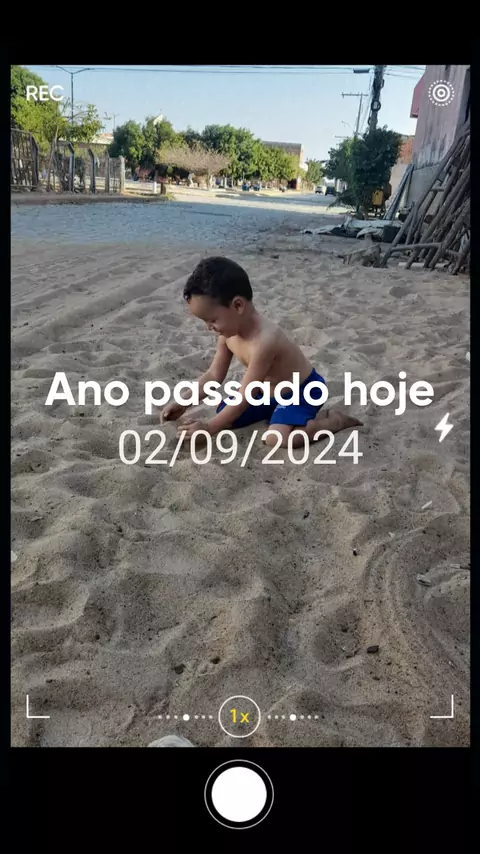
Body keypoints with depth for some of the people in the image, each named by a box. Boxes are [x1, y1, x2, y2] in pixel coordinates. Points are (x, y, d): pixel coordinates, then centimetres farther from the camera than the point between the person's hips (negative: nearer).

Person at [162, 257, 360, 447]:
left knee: (278, 439, -29)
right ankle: (273, 411, 18)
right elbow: (213, 375, 2)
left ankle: (335, 419, -6)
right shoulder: (228, 332, -10)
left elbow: (244, 398, -31)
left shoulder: (263, 341, -37)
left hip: (302, 390, -8)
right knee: (223, 414, 3)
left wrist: (209, 428, -25)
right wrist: (183, 403, -8)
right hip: (267, 390, 8)